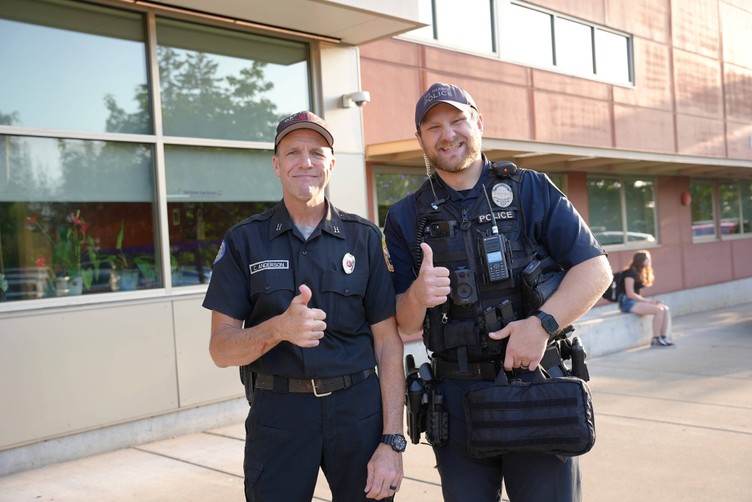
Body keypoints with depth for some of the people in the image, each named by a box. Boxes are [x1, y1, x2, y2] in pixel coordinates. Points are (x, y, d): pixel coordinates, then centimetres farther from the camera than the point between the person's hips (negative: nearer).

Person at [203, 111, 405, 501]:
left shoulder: (364, 238, 2)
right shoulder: (244, 241, 0)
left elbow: (387, 342, 0)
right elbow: (221, 348, -4)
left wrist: (392, 442, -6)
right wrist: (279, 327, -24)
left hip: (359, 409, 1)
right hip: (277, 412, -1)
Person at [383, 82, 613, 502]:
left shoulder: (530, 190, 2)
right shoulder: (406, 218, 6)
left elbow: (595, 268, -3)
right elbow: (405, 326, 4)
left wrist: (543, 323, -17)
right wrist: (417, 296, -19)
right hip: (456, 399, 2)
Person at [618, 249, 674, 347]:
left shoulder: (640, 273, 16)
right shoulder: (630, 272, -12)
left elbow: (635, 293, 12)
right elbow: (630, 294, -18)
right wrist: (648, 301, -15)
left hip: (635, 301, 9)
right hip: (627, 302, -9)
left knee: (666, 309, -7)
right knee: (659, 310, -23)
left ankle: (664, 337, -11)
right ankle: (655, 339, -14)